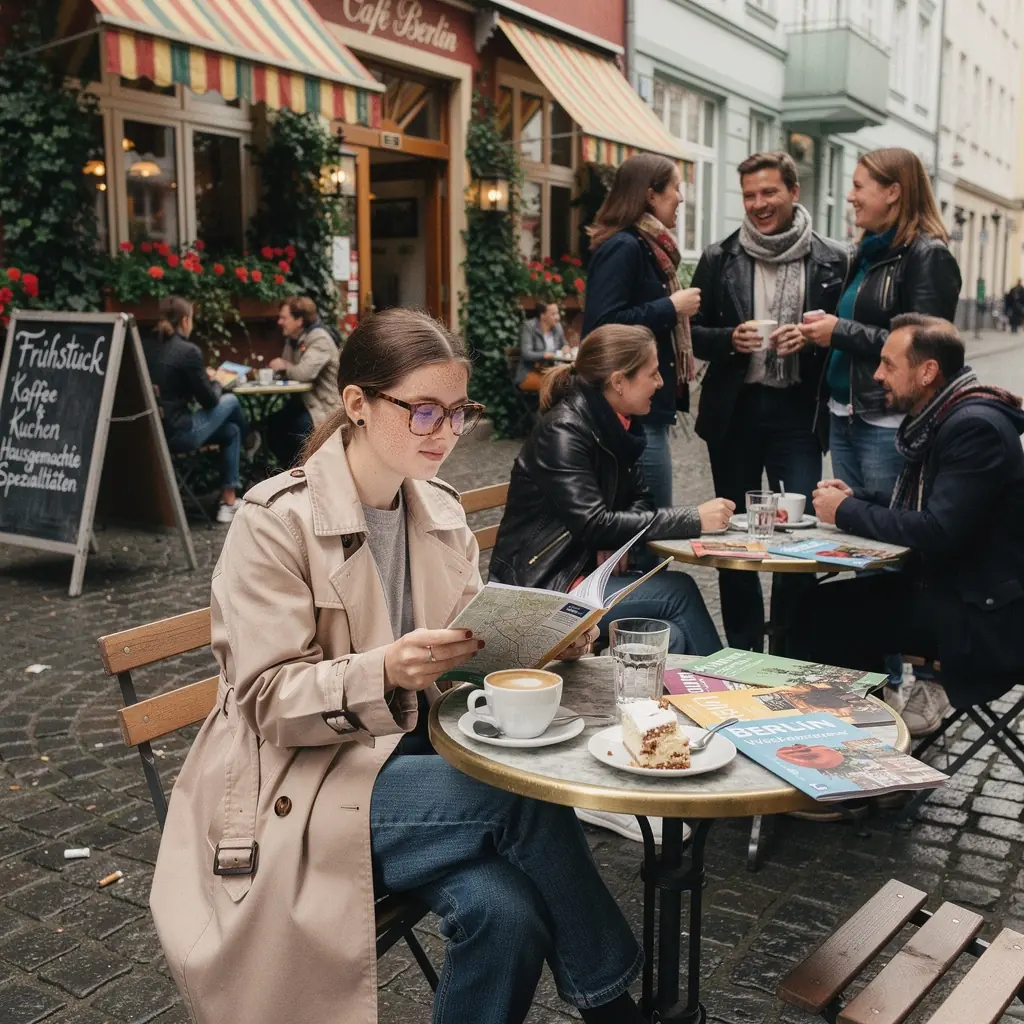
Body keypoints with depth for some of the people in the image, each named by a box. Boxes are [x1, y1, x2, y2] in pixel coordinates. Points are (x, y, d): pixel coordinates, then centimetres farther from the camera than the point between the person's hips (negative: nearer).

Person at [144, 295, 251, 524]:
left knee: (231, 430, 25)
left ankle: (228, 502, 30)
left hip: (152, 432, 8)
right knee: (230, 401, 15)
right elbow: (209, 400, -8)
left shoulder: (147, 347, 8)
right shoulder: (188, 351, -14)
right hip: (178, 434, -8)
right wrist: (215, 381, 12)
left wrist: (204, 378, 17)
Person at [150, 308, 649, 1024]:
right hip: (299, 789, -5)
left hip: (411, 756, 5)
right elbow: (268, 700, -15)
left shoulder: (441, 511, 6)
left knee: (508, 911, -24)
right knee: (528, 799, -24)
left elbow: (471, 644, 8)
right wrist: (384, 672, -33)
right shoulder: (277, 521, -13)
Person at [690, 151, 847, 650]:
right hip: (734, 409, 2)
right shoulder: (719, 258, 5)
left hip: (797, 410, -1)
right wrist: (730, 339, -13)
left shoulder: (830, 262, 3)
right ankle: (742, 648, 22)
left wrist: (810, 340, -14)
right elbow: (692, 333, 7)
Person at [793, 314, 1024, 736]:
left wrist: (847, 512, -14)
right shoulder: (937, 420, 9)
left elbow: (938, 531, -26)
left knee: (831, 616, -17)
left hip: (983, 612, -9)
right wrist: (855, 498, 2)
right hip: (943, 585, 9)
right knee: (823, 603, -3)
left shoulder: (976, 427, -19)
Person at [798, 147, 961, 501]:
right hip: (843, 417, 8)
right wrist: (820, 333, 7)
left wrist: (840, 332, -16)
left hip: (889, 425, -8)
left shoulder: (927, 256, -10)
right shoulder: (868, 252, 15)